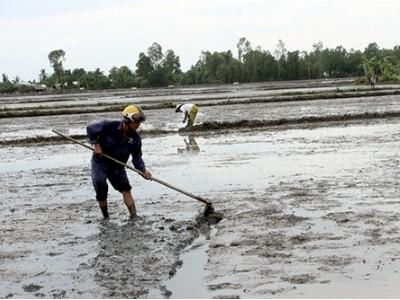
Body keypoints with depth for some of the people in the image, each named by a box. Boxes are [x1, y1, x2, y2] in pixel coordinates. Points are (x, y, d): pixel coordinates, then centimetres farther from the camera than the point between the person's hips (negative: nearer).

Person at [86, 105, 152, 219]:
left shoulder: (135, 138, -10)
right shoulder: (110, 126, -22)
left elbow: (137, 158, -6)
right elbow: (90, 129, -15)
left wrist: (143, 170, -22)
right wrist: (96, 144, -19)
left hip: (117, 166, 3)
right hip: (100, 162, -3)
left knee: (126, 190, -6)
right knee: (101, 190, -7)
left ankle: (134, 217, -6)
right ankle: (105, 217, 10)